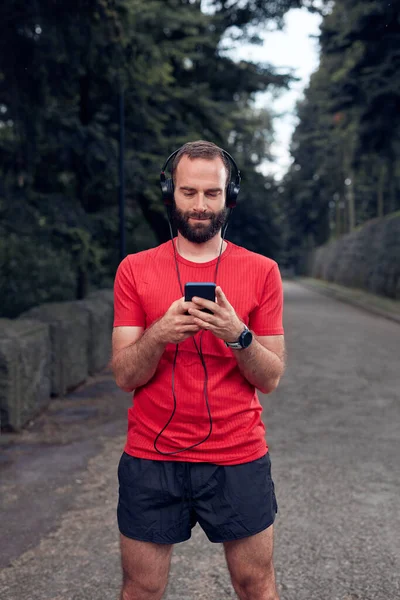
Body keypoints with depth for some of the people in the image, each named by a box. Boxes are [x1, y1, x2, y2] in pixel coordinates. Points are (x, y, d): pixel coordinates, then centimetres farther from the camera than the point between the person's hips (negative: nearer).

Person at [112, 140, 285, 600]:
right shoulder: (135, 270, 0)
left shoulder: (261, 271, 0)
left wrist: (237, 334, -21)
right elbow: (124, 376, -4)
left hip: (239, 458, 0)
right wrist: (159, 335, -23)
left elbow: (271, 379, -2)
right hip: (151, 460, 0)